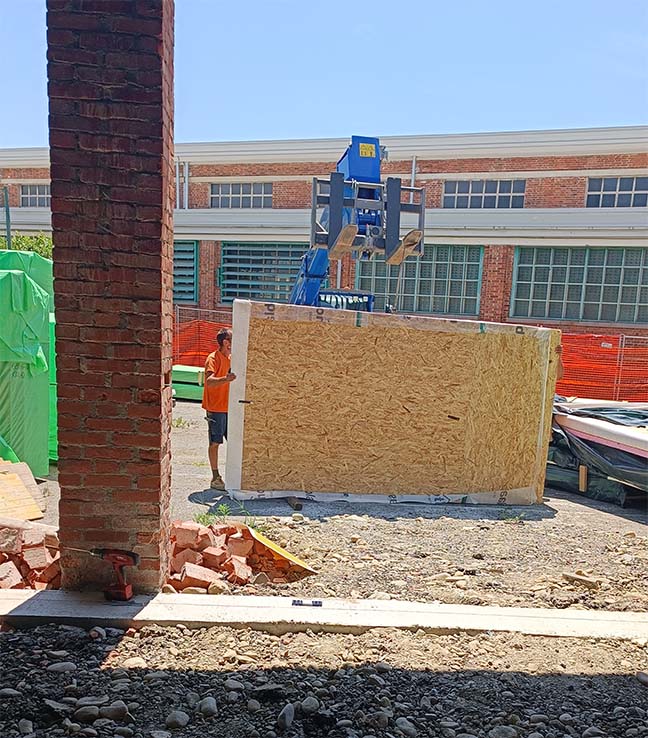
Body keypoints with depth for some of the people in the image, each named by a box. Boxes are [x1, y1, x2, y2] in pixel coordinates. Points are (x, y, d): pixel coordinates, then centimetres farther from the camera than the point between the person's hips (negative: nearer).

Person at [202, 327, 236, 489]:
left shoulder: (231, 358, 12)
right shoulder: (213, 358, -12)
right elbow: (209, 381, -29)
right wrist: (225, 379, -45)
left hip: (230, 408, 7)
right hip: (215, 408, -7)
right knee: (215, 443, 1)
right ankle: (215, 478, 10)